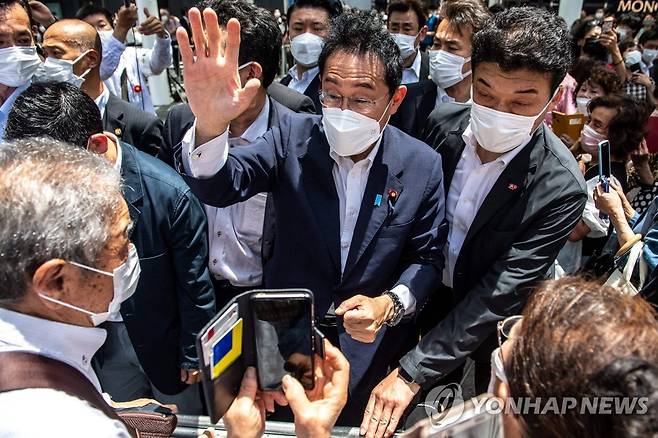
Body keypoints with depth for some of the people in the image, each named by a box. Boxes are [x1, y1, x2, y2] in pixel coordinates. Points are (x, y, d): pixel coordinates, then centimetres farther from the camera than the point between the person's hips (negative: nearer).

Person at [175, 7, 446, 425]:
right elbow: (220, 186, -26)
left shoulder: (423, 164, -12)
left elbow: (427, 258, -5)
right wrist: (210, 124, -47)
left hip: (372, 350, 0)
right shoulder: (293, 137, -13)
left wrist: (391, 304, -24)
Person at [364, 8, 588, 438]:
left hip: (487, 324, -3)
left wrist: (412, 372, -32)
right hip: (422, 297, 3)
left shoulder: (561, 188, -28)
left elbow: (500, 293, -30)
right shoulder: (443, 123, -18)